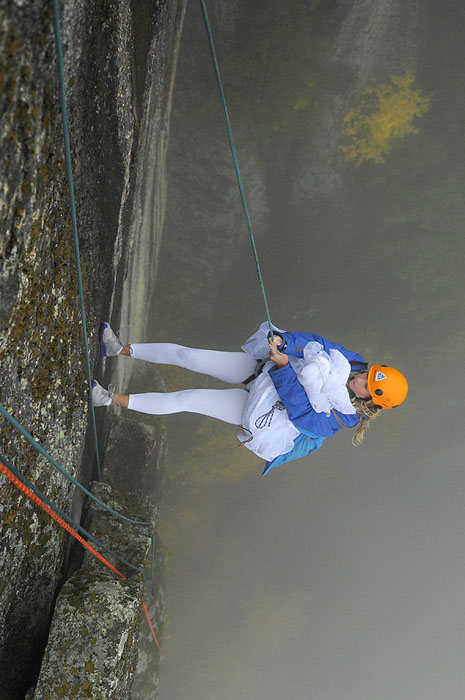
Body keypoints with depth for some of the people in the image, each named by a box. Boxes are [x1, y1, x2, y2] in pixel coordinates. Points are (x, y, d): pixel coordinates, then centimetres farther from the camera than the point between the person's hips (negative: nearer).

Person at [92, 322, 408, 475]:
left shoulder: (345, 417, -21)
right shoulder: (350, 362, -8)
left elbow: (300, 412, -26)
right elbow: (313, 342, -10)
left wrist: (284, 365, -33)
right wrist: (282, 340, -30)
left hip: (258, 410, -5)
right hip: (258, 367, 5)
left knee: (184, 399, -10)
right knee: (184, 355, -3)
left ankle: (114, 399, 5)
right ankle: (122, 349, 15)